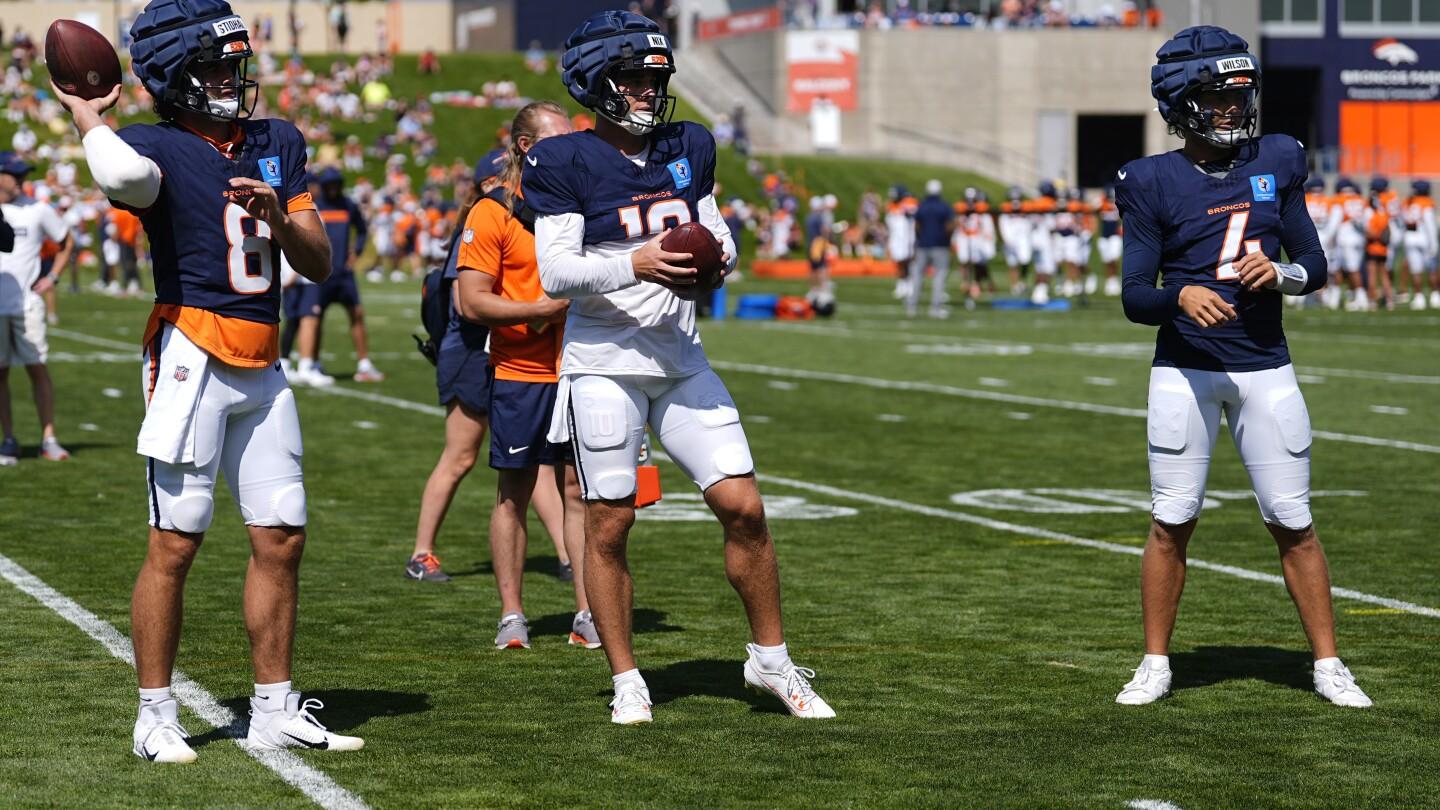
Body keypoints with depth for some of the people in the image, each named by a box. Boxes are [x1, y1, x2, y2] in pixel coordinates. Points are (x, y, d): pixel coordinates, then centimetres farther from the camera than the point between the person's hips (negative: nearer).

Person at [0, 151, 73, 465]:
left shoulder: (37, 210, 2)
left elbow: (67, 242, 15)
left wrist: (52, 277, 5)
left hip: (27, 304, 0)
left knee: (38, 369, -2)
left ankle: (49, 439, 3)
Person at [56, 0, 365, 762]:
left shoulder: (277, 143, 12)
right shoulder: (156, 146, -8)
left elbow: (319, 265, 12)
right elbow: (124, 173, -36)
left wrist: (277, 218, -8)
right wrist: (84, 114, -17)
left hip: (263, 369, 7)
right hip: (192, 357, -6)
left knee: (281, 538, 8)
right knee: (175, 542, -3)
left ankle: (274, 711, 18)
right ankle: (155, 718, 6)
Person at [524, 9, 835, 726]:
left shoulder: (686, 148, 10)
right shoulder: (566, 162, -7)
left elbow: (718, 232, 18)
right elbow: (556, 271, -12)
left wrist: (715, 255, -5)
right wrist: (635, 265, -26)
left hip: (680, 361, 5)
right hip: (604, 364, -5)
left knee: (743, 506, -1)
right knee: (608, 526, 1)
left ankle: (770, 659, 15)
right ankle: (626, 681, 13)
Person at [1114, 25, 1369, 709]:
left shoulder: (1276, 163, 5)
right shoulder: (1153, 183, -3)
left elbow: (1315, 265, 9)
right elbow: (1134, 298, -5)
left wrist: (1280, 273, -13)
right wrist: (1182, 296, -25)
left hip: (1265, 368, 2)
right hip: (1184, 368, -2)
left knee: (1294, 523, 3)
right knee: (1171, 522, 3)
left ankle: (1328, 665, 12)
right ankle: (1155, 665, 15)